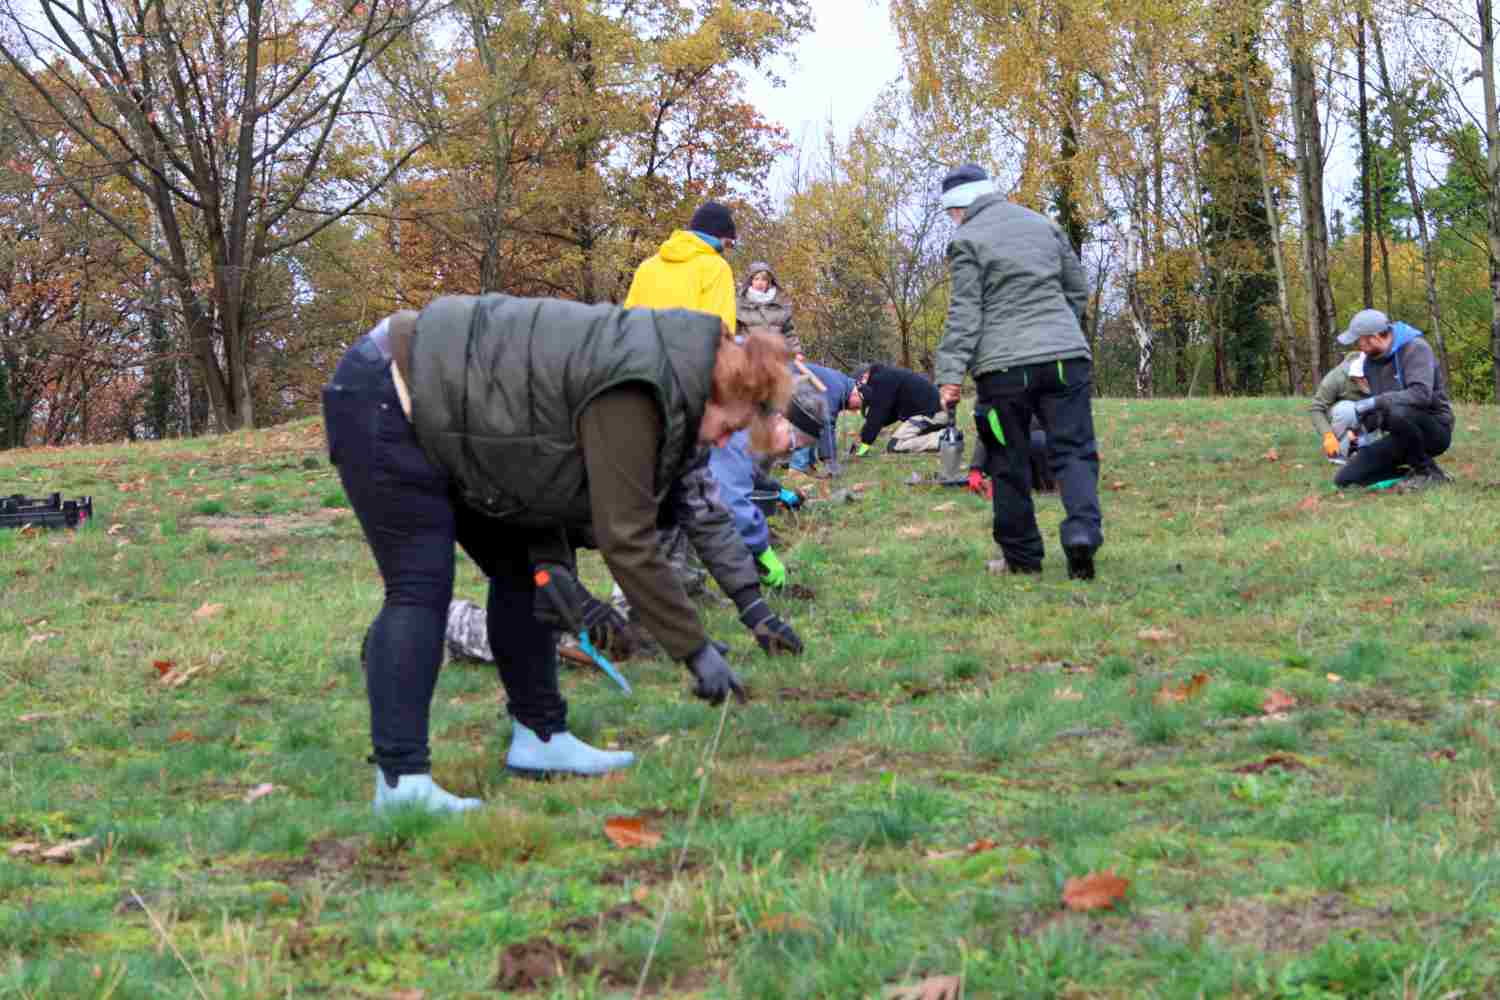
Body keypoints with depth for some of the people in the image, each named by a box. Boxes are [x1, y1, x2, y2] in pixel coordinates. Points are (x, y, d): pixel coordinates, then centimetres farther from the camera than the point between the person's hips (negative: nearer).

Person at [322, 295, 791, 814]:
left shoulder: (650, 361, 5)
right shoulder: (634, 393, -25)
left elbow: (551, 466, 11)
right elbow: (626, 541, -24)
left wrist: (551, 558, -4)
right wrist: (697, 650, -18)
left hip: (425, 409, 10)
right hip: (382, 401, -10)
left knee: (521, 568, 9)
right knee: (421, 587, -15)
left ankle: (540, 737, 14)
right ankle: (400, 780, -16)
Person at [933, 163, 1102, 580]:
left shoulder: (966, 241, -1)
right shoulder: (1044, 225, 16)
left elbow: (965, 313, -9)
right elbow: (1078, 290, 21)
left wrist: (951, 373, -11)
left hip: (1004, 366, -4)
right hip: (1065, 357, 4)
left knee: (1010, 465, 7)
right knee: (1073, 451, 2)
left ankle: (1022, 556, 13)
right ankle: (1082, 529, -22)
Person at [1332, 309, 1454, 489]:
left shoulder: (1415, 348, -18)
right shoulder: (1371, 360, 6)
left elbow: (1421, 394, -32)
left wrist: (1375, 402, -32)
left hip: (1434, 430, -7)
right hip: (1406, 435, 7)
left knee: (1397, 413, -41)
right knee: (1345, 479, -5)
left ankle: (1428, 471, -15)